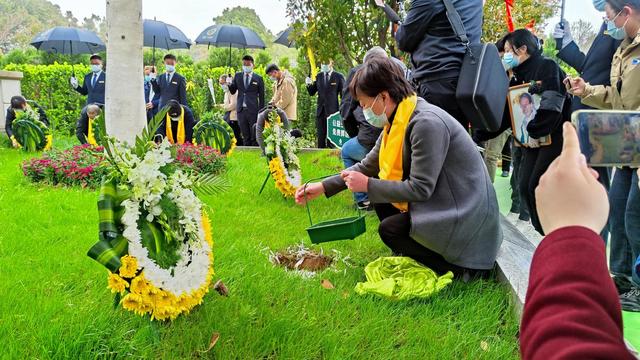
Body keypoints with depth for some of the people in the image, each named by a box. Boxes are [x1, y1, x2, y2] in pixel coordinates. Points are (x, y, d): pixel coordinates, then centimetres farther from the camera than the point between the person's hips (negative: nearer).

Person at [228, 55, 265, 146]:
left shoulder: (258, 78, 2)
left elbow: (261, 96, 4)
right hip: (241, 110, 3)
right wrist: (230, 84, -10)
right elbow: (233, 91, 12)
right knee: (246, 137, 8)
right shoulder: (238, 76, 12)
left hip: (253, 110, -3)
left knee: (255, 136, -3)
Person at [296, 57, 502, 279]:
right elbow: (368, 166, 11)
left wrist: (367, 185, -18)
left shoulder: (427, 123, -26)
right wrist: (323, 187, 7)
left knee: (389, 230, -10)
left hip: (468, 218, -9)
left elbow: (420, 189, -26)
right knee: (381, 200, 9)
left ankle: (463, 268, -3)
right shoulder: (398, 121, 3)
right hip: (439, 202, 9)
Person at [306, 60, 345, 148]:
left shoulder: (338, 77, -2)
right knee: (321, 137, 6)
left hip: (333, 111, -4)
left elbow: (343, 94, 0)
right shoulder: (319, 76, 10)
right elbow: (312, 93, 11)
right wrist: (309, 84, -9)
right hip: (321, 111, 4)